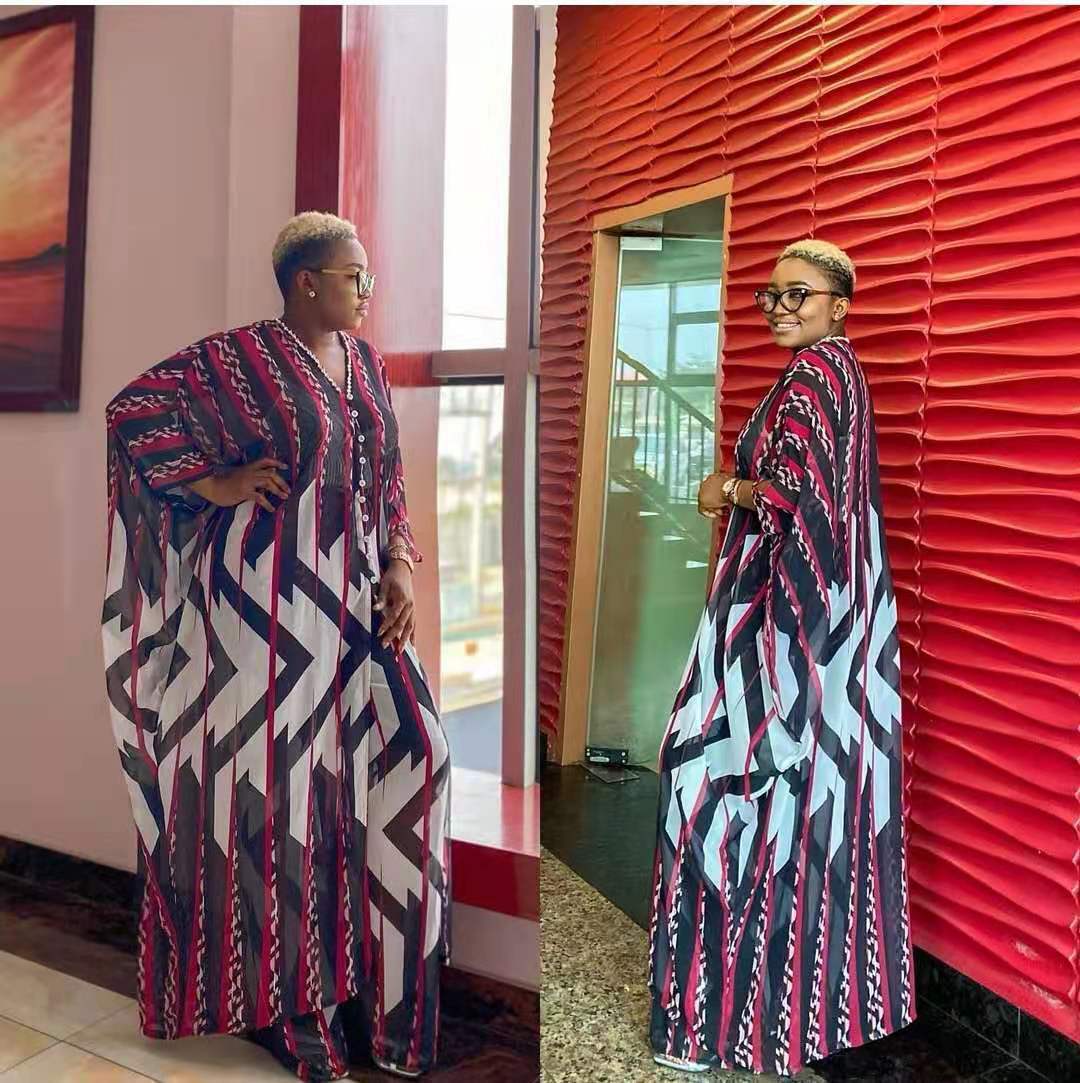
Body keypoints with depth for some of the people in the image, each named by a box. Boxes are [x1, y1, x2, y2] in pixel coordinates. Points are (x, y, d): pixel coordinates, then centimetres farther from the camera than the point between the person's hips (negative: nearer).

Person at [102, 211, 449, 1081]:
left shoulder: (366, 364, 11)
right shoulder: (238, 357, -9)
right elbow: (132, 409, -9)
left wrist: (399, 568, 5)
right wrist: (216, 484, -12)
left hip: (354, 594, 7)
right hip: (269, 597, -7)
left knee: (406, 751, 4)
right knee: (275, 779, 1)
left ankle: (371, 968, 22)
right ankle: (278, 998, 19)